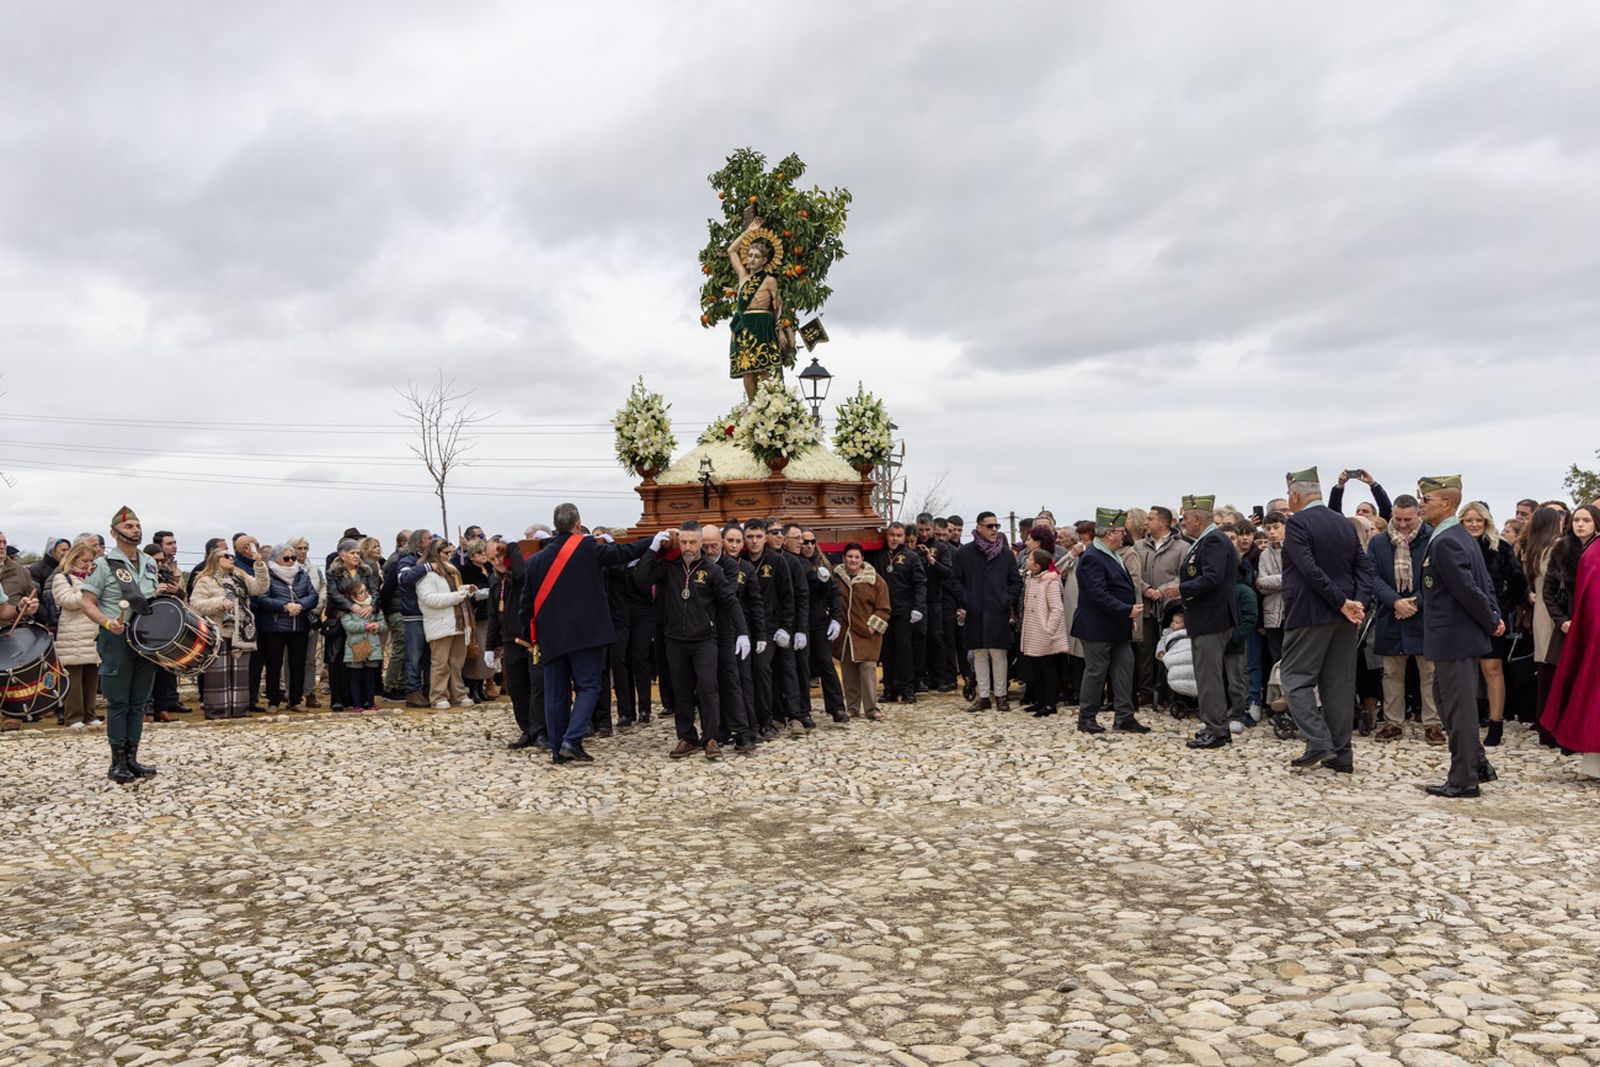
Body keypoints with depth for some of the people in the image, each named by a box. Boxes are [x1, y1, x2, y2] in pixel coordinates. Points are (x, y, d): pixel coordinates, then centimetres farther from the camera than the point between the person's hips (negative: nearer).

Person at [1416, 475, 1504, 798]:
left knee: (1458, 707, -1)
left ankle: (1463, 780, 8)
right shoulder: (1462, 536, 12)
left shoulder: (1444, 542, -20)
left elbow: (1468, 589, -22)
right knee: (1446, 698, 19)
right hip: (1464, 636, 10)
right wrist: (1495, 617, 7)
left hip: (1453, 638, -10)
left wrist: (1491, 622, -9)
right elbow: (1484, 582, 15)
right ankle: (1478, 763, 27)